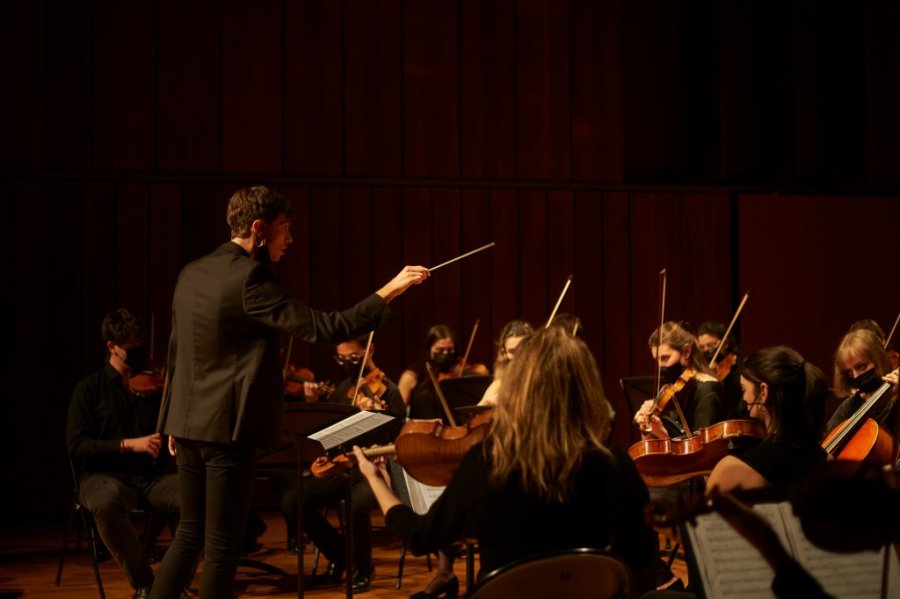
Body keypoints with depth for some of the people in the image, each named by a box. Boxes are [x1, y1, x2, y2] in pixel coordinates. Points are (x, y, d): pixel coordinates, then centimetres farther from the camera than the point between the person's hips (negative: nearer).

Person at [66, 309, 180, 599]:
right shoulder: (89, 389, 4)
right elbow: (76, 446, -5)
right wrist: (128, 444, -15)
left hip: (153, 475, 3)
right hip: (106, 475, -3)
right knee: (107, 503, -41)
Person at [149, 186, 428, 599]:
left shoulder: (192, 273, 8)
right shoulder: (249, 280, -18)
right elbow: (323, 327, -21)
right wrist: (389, 291, -16)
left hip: (188, 425, 8)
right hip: (228, 429, -8)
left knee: (190, 533, 18)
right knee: (221, 545, 2)